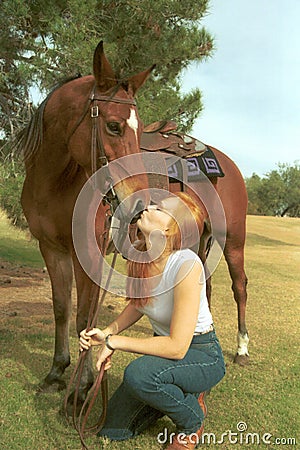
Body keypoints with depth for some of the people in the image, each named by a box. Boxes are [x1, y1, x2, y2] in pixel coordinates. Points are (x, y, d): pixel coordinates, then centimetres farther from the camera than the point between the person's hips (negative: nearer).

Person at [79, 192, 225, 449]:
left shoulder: (187, 265, -33)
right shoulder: (138, 251, -10)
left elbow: (177, 346, -33)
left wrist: (115, 342, -24)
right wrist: (107, 333, -8)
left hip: (203, 355, -6)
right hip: (165, 345, 7)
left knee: (138, 373, -36)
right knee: (112, 429, 5)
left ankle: (193, 422, -4)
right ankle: (183, 393, 24)